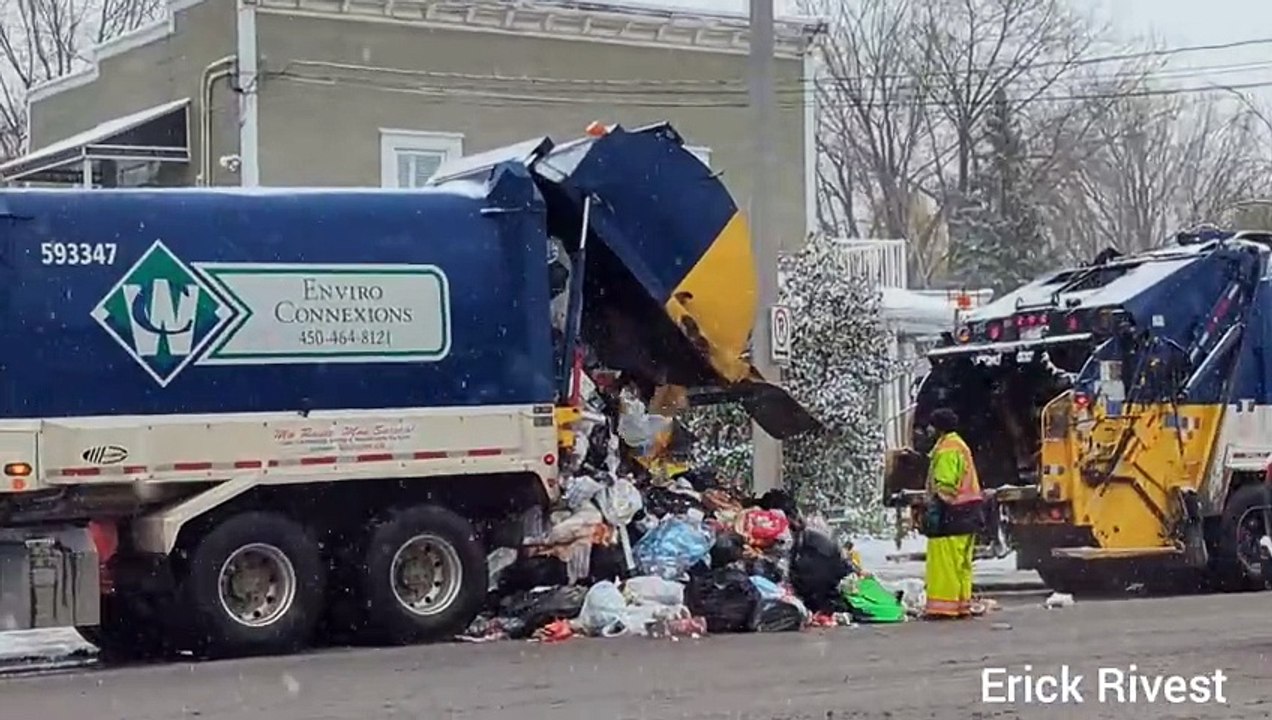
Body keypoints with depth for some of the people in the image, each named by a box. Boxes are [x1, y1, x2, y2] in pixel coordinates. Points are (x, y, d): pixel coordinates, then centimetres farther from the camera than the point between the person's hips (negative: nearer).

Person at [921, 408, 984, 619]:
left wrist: (935, 509, -19)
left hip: (951, 514, -10)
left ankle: (943, 604, -12)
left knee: (944, 561, -10)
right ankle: (962, 604, 15)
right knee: (961, 563, 12)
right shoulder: (961, 446, 21)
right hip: (967, 513, 10)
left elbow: (944, 485, -20)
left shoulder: (946, 449, -12)